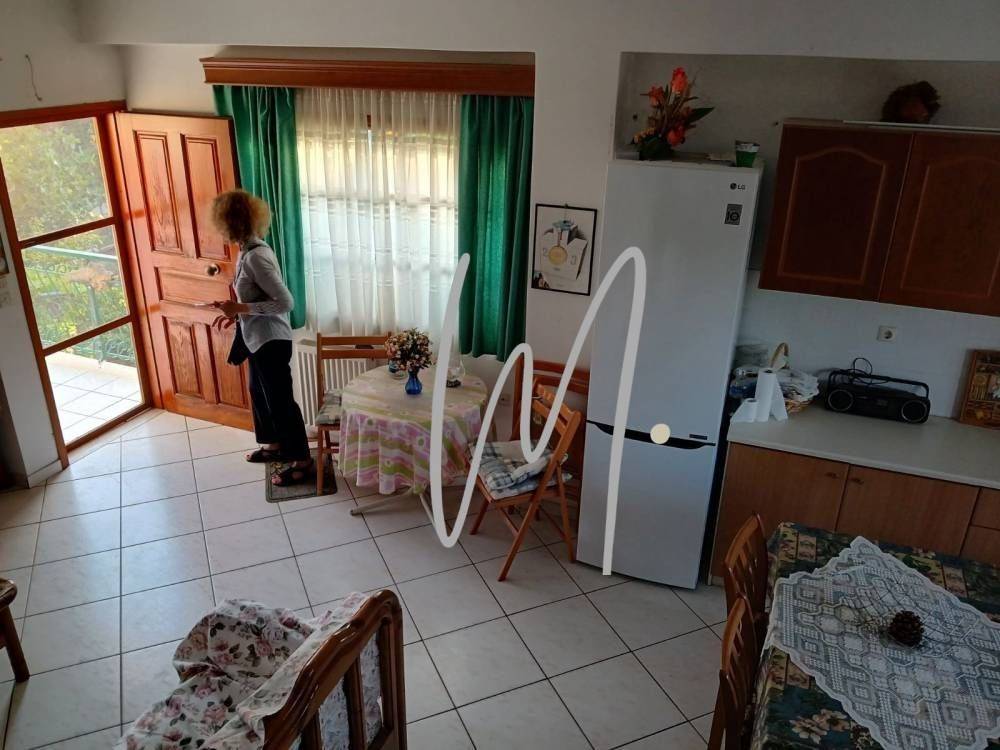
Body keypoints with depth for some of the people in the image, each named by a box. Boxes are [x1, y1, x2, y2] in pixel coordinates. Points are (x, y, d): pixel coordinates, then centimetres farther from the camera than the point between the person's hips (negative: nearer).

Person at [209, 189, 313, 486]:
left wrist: (240, 308, -22)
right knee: (259, 393, 24)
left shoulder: (256, 256, -24)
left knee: (280, 400, 0)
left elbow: (285, 302, -26)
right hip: (257, 338, 10)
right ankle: (275, 445, 41)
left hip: (271, 340, -10)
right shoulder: (248, 251, 6)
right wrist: (236, 313, 9)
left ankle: (302, 460, 14)